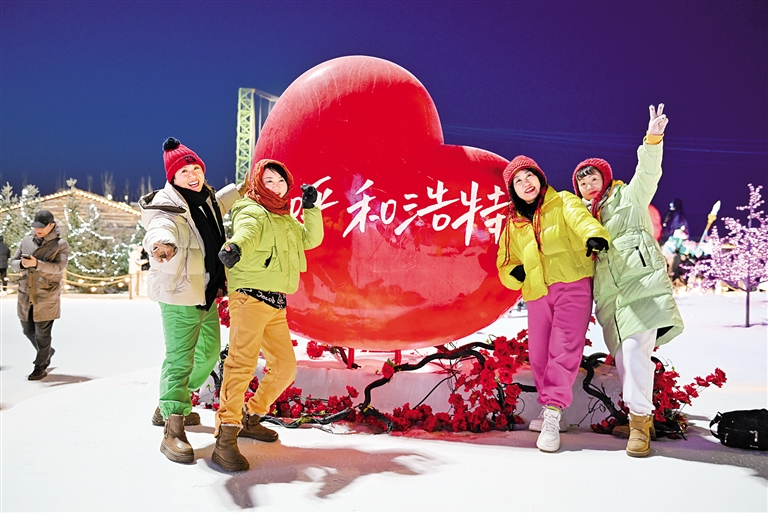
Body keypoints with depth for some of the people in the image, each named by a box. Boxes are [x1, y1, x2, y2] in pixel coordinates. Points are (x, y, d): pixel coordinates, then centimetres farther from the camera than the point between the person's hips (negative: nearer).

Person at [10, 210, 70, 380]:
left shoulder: (60, 244, -7)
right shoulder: (27, 241, 8)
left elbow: (59, 267, -20)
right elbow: (13, 262, 7)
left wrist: (36, 263, -33)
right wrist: (22, 264, -16)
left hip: (46, 297, -5)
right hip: (25, 295, 6)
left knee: (42, 334, 0)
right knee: (28, 330, 17)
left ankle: (41, 367, 15)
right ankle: (47, 352, 41)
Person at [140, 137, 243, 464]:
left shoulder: (206, 198, 9)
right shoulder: (168, 206, -16)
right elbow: (159, 228, -40)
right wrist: (161, 244, -62)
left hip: (208, 295, 10)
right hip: (179, 295, -9)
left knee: (208, 354, 20)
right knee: (180, 359, -12)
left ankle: (169, 406, 37)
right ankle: (173, 431, -5)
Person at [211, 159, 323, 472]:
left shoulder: (286, 219, 22)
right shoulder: (252, 211, -3)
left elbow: (311, 239, 22)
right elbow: (246, 231, -26)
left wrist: (311, 208, 9)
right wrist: (234, 247, -49)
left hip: (277, 304, 9)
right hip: (250, 296, -9)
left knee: (285, 366, 13)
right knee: (243, 362, -20)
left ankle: (250, 418, 29)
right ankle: (225, 440, -20)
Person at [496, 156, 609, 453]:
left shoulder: (562, 203, 6)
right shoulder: (513, 226, 19)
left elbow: (579, 217, -17)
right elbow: (505, 265, 21)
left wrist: (593, 234, -40)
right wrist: (515, 272, -4)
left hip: (573, 284, -4)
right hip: (537, 294, 5)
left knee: (564, 347, -15)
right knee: (539, 355, 3)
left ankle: (552, 416, -16)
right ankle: (550, 409, 22)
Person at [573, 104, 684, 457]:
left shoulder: (628, 196, 11)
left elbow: (648, 172, -6)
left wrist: (653, 139, -23)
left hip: (641, 282, -5)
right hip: (609, 294, 6)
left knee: (636, 348, -18)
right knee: (622, 357, 2)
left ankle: (640, 419, -12)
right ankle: (641, 415, 15)